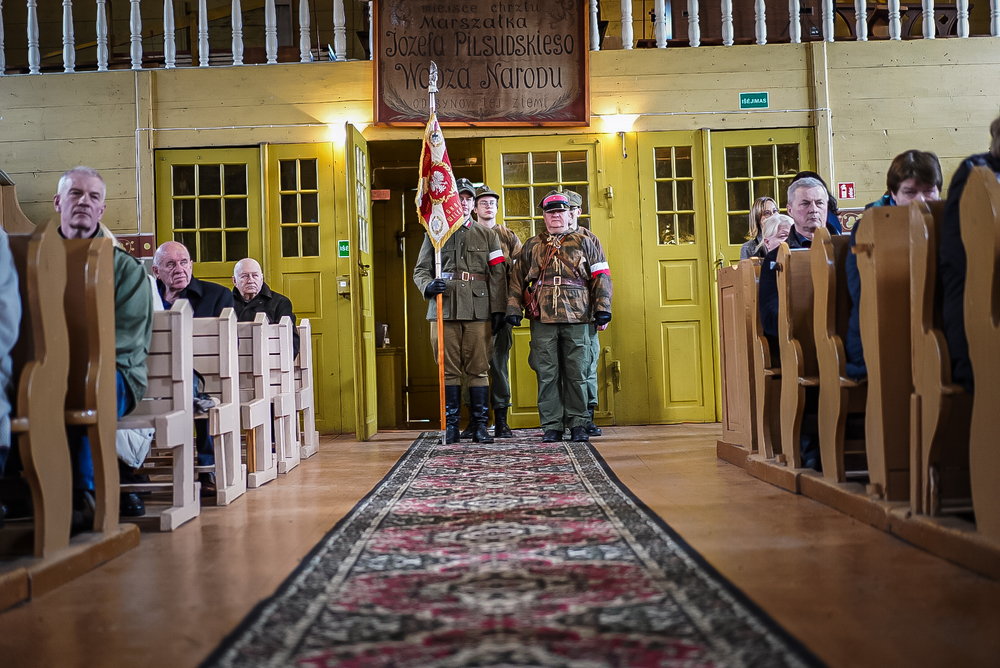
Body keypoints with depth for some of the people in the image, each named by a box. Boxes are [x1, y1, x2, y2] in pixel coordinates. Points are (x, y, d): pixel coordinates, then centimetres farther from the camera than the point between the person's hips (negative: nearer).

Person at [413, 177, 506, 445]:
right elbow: (420, 269, 13)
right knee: (449, 369, 2)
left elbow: (497, 274, 9)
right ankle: (451, 426, 9)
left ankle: (480, 425, 6)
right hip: (445, 309, 0)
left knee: (478, 369, 0)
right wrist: (428, 286, -10)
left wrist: (498, 309, 0)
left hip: (478, 311, 0)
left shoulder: (487, 235, 13)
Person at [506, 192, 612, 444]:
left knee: (576, 372, 2)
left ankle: (577, 424, 11)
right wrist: (513, 308, 7)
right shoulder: (531, 246, 15)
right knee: (546, 373, 1)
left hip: (576, 318, -1)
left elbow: (601, 276, 9)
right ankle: (552, 426, 8)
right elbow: (517, 279, 15)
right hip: (542, 318, 1)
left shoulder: (584, 243, 12)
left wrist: (603, 308, 1)